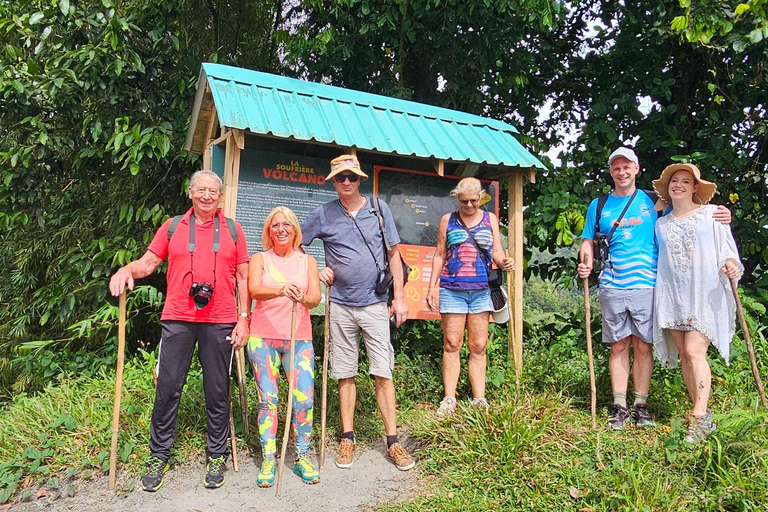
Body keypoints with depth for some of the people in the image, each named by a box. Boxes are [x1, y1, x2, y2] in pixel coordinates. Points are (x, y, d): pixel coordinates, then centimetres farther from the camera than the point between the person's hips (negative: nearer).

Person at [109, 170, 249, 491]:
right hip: (177, 320, 1)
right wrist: (128, 269, -13)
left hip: (220, 322, 0)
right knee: (167, 387, 3)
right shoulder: (173, 227, 10)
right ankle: (159, 456, 20)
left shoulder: (232, 230, 9)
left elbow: (243, 277, 8)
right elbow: (148, 262, 10)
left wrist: (243, 318, 1)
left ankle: (217, 455, 21)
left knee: (217, 391, 6)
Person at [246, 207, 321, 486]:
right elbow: (254, 289, -13)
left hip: (299, 338, 1)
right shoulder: (259, 259, 7)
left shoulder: (307, 261, 11)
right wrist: (280, 290, -33)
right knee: (267, 398, 1)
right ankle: (268, 460, 13)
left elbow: (316, 297, -2)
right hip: (263, 337, -1)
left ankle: (302, 458, 13)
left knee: (304, 398, -3)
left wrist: (301, 297, -26)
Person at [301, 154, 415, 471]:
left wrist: (399, 297, 1)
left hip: (375, 305, -1)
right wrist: (316, 270, -2)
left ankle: (393, 441, 9)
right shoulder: (323, 214, 3)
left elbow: (393, 254, 6)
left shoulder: (378, 209, 4)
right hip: (341, 306, 1)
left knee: (383, 373, -1)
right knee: (345, 374, 9)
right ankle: (348, 438, 22)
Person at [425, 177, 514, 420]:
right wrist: (431, 287, 5)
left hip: (481, 290, 1)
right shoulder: (447, 220, 10)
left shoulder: (490, 219, 13)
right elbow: (439, 255, 11)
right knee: (452, 344, -2)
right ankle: (449, 399, 3)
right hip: (452, 289, -1)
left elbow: (497, 251, 10)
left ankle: (479, 400, 7)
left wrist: (504, 262, -13)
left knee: (478, 347, 3)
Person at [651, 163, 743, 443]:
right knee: (684, 354, 2)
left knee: (694, 351, -15)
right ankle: (702, 414, 12)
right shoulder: (660, 224, 16)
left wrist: (730, 264, -19)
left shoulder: (711, 214, 6)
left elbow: (726, 247, 1)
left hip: (705, 294, -4)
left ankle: (700, 418, -8)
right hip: (673, 296, 4)